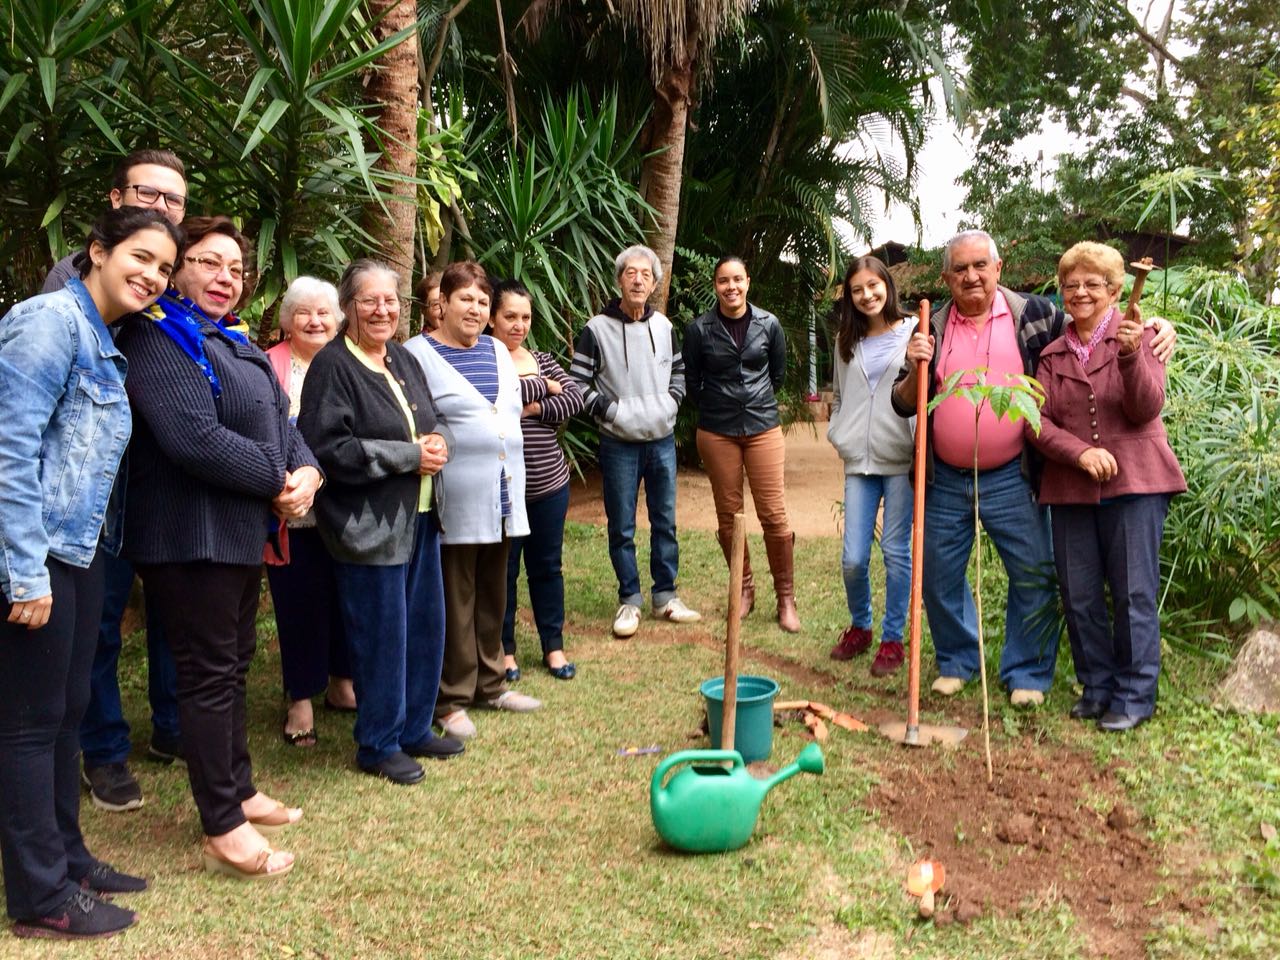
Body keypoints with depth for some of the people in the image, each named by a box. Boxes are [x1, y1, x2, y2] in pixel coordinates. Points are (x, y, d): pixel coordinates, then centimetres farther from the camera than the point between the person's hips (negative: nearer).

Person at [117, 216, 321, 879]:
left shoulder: (234, 346, 17)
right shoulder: (159, 338, -13)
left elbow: (282, 422, 14)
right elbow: (195, 438, -25)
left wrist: (307, 471, -8)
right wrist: (279, 482, -16)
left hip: (241, 534, 9)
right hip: (190, 537, -9)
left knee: (234, 664, 17)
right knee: (209, 673, -3)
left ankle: (238, 791, 31)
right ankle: (222, 831, 6)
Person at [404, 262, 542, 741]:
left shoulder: (497, 350, 14)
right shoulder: (417, 354, -7)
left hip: (502, 495, 7)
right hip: (456, 500, -6)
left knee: (493, 594, 15)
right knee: (456, 600, 1)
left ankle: (490, 683, 28)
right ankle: (451, 699, 12)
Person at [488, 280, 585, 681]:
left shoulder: (542, 360, 10)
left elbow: (575, 397, -2)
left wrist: (534, 408, -17)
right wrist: (542, 385, -10)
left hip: (549, 484, 5)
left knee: (547, 565, 13)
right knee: (503, 568, 7)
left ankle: (554, 645, 24)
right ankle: (504, 649, 21)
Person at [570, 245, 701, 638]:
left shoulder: (664, 326, 5)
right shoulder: (597, 329, -8)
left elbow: (678, 372, 17)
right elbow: (578, 383, -8)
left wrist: (670, 404, 1)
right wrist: (610, 411, -13)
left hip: (662, 440, 4)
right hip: (619, 443, -4)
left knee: (665, 521, 10)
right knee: (622, 527, 3)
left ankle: (665, 596, 22)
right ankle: (630, 599, 16)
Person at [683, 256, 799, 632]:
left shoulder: (768, 325, 1)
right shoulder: (700, 329, -3)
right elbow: (692, 381, 8)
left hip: (763, 428, 0)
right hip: (717, 433, 0)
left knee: (774, 515, -4)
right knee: (728, 516, 7)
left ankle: (786, 598, 8)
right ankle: (744, 589, 24)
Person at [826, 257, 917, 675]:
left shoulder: (913, 332, 0)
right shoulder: (847, 342, 15)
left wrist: (921, 442, -16)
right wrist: (838, 436, 10)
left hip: (901, 459, -3)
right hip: (859, 460, 4)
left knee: (896, 551, 3)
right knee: (853, 558, 2)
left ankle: (893, 639, 16)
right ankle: (859, 627, 25)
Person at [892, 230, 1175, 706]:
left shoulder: (1032, 315, 0)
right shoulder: (932, 328, 4)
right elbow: (903, 404, 7)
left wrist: (1155, 328, -8)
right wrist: (915, 369, -14)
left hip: (1011, 479, -2)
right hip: (945, 481, 2)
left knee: (1033, 576, 2)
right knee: (938, 576, 10)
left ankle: (1027, 672, 19)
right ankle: (956, 661, 31)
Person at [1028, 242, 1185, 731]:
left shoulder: (1138, 336, 1)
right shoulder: (1052, 355, 11)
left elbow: (1146, 409, -11)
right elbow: (1036, 421, 1)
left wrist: (1131, 356, -27)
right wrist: (1080, 452, -16)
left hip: (1133, 485, -3)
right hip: (1069, 489, 4)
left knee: (1134, 593, -1)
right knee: (1079, 597, 7)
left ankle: (1135, 695, 10)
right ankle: (1096, 687, 22)